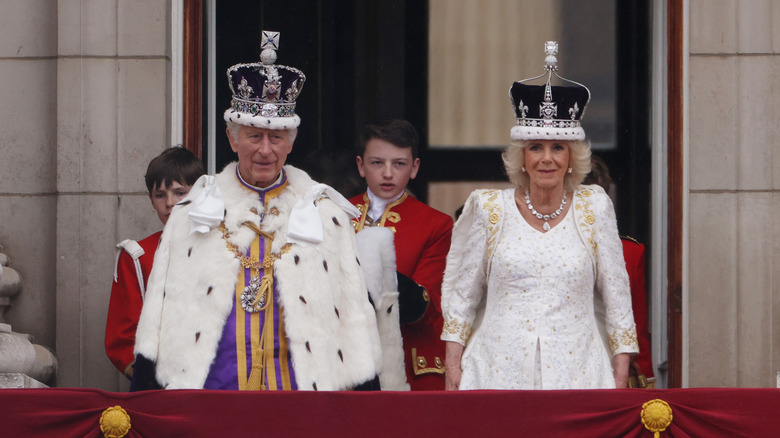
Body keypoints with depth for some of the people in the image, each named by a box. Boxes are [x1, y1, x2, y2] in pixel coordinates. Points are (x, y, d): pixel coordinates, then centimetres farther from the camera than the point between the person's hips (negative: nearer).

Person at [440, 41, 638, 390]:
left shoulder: (593, 207, 6)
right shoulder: (489, 209, 6)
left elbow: (616, 294, 9)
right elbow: (461, 292, 12)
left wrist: (620, 373, 5)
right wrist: (453, 363, 6)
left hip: (576, 368, 0)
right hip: (500, 370, 0)